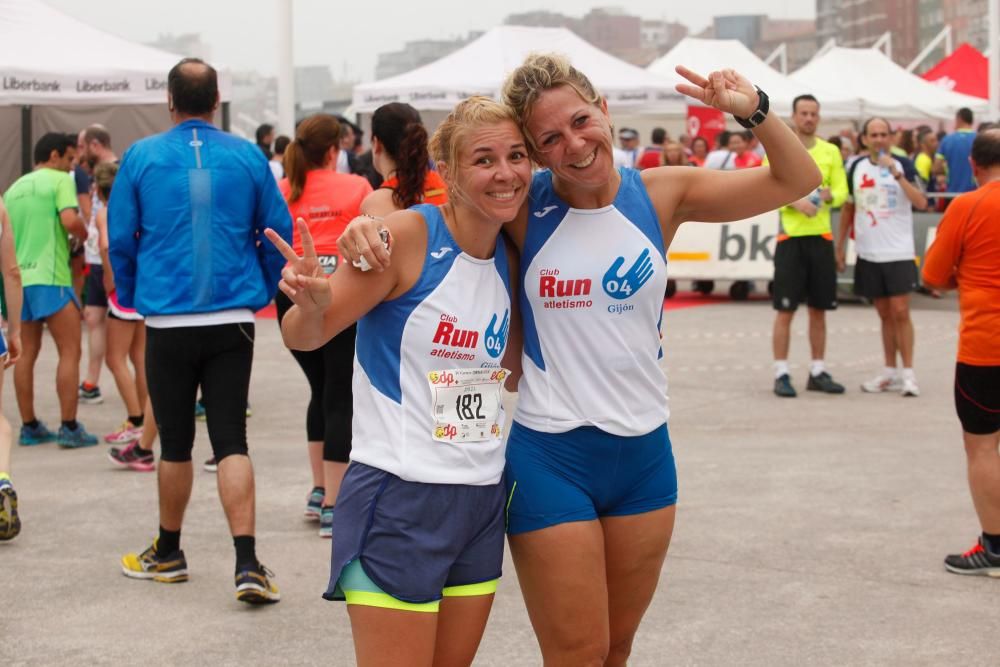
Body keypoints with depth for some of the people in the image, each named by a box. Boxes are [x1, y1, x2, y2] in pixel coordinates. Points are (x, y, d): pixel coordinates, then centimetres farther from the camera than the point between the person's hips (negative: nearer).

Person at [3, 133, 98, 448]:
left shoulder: (14, 188, 17)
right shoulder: (59, 180, -4)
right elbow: (70, 220, -18)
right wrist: (85, 234, 1)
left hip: (18, 277, 7)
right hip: (49, 276, -7)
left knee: (26, 353, 11)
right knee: (69, 352, -2)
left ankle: (29, 426, 15)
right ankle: (69, 428, -5)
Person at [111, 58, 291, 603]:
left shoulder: (141, 156, -2)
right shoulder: (248, 157, 0)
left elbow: (120, 237, 4)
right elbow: (278, 232, 5)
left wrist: (131, 296, 19)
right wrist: (263, 291, 19)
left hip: (167, 320, -1)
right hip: (233, 319, 1)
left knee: (176, 441, 11)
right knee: (230, 439, 2)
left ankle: (168, 554, 27)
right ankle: (247, 564, -8)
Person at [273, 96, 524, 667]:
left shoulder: (509, 257, 6)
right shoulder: (409, 234, -13)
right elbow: (305, 338, -9)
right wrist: (310, 303, -31)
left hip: (482, 498, 7)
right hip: (399, 497, -7)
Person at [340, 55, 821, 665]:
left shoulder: (663, 194, -4)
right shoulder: (524, 208, -10)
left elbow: (798, 182, -1)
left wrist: (754, 111, -18)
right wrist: (370, 227, -25)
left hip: (645, 451, 3)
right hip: (549, 457, -3)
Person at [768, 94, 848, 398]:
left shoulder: (831, 151, 10)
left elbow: (842, 190, 8)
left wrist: (829, 195, -15)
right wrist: (794, 201, -22)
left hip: (821, 236, 4)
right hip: (790, 236, -4)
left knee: (819, 309, 9)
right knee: (785, 310, -3)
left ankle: (818, 372, 17)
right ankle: (781, 374, 3)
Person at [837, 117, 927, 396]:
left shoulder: (902, 165, -4)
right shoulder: (857, 168, 7)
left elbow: (921, 202, -17)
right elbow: (848, 207, 16)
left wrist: (896, 173, -25)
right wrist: (840, 245, 13)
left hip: (899, 252, -4)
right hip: (868, 254, 4)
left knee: (900, 312, -8)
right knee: (885, 314, 10)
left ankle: (908, 373, -3)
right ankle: (891, 373, 16)